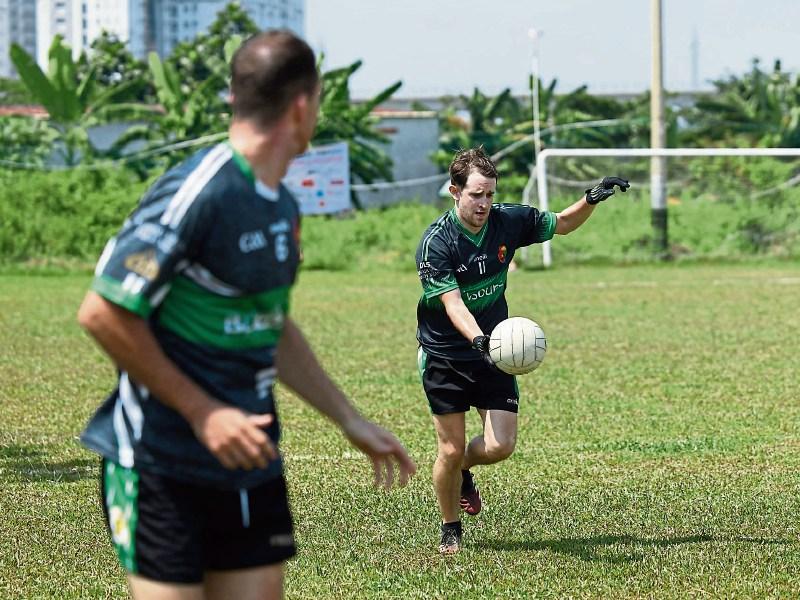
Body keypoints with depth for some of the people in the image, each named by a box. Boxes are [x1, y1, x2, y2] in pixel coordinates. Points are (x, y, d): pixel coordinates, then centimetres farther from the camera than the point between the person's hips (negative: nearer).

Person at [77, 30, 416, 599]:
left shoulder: (282, 206, 10)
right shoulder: (197, 192, -18)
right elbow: (104, 312, -19)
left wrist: (351, 421, 24)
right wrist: (202, 413, -17)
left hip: (250, 462, 8)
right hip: (163, 463, -8)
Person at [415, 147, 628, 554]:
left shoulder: (509, 221, -6)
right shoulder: (435, 242, -20)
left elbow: (561, 224, 12)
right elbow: (452, 303, -27)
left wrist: (591, 200, -6)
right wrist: (478, 339, -45)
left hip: (493, 351, 3)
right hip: (443, 356, -3)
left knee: (501, 445, -8)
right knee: (450, 450, -1)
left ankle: (463, 470, 28)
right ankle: (450, 529, 23)